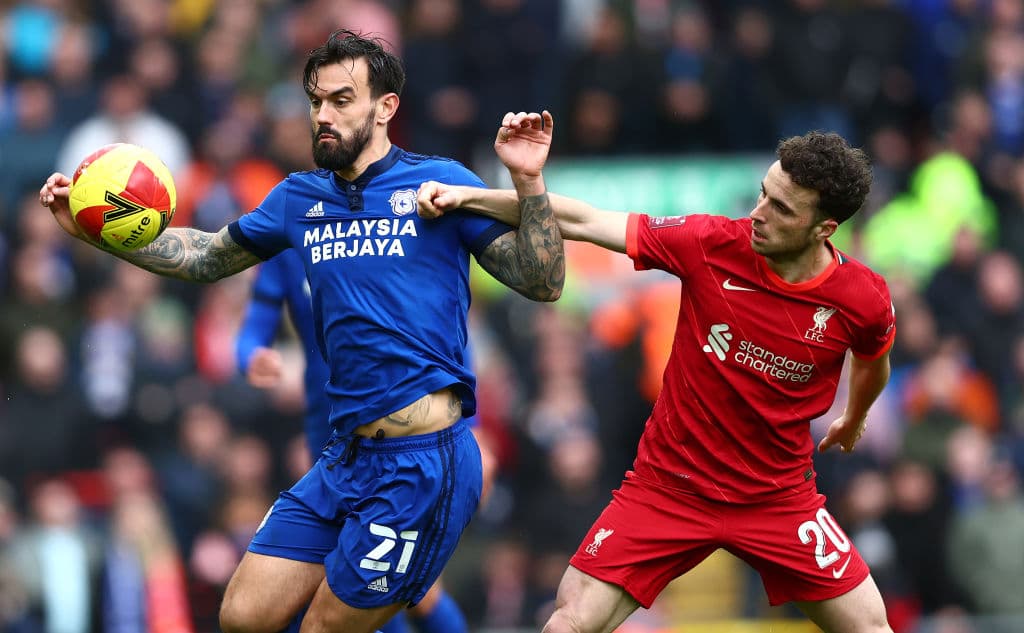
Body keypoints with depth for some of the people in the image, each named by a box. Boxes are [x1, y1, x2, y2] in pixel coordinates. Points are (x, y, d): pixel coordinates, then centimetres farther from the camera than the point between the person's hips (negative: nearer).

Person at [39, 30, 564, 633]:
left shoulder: (440, 182, -4)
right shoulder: (300, 198, 12)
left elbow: (542, 283, -6)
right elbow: (205, 256, 23)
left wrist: (528, 180, -20)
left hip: (423, 463, -7)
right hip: (348, 457, 7)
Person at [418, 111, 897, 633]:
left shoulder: (864, 300, -15)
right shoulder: (713, 243, -17)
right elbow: (581, 223, -14)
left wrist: (854, 420, 30)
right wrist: (467, 195, -24)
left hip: (777, 498, 1)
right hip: (669, 486, -1)